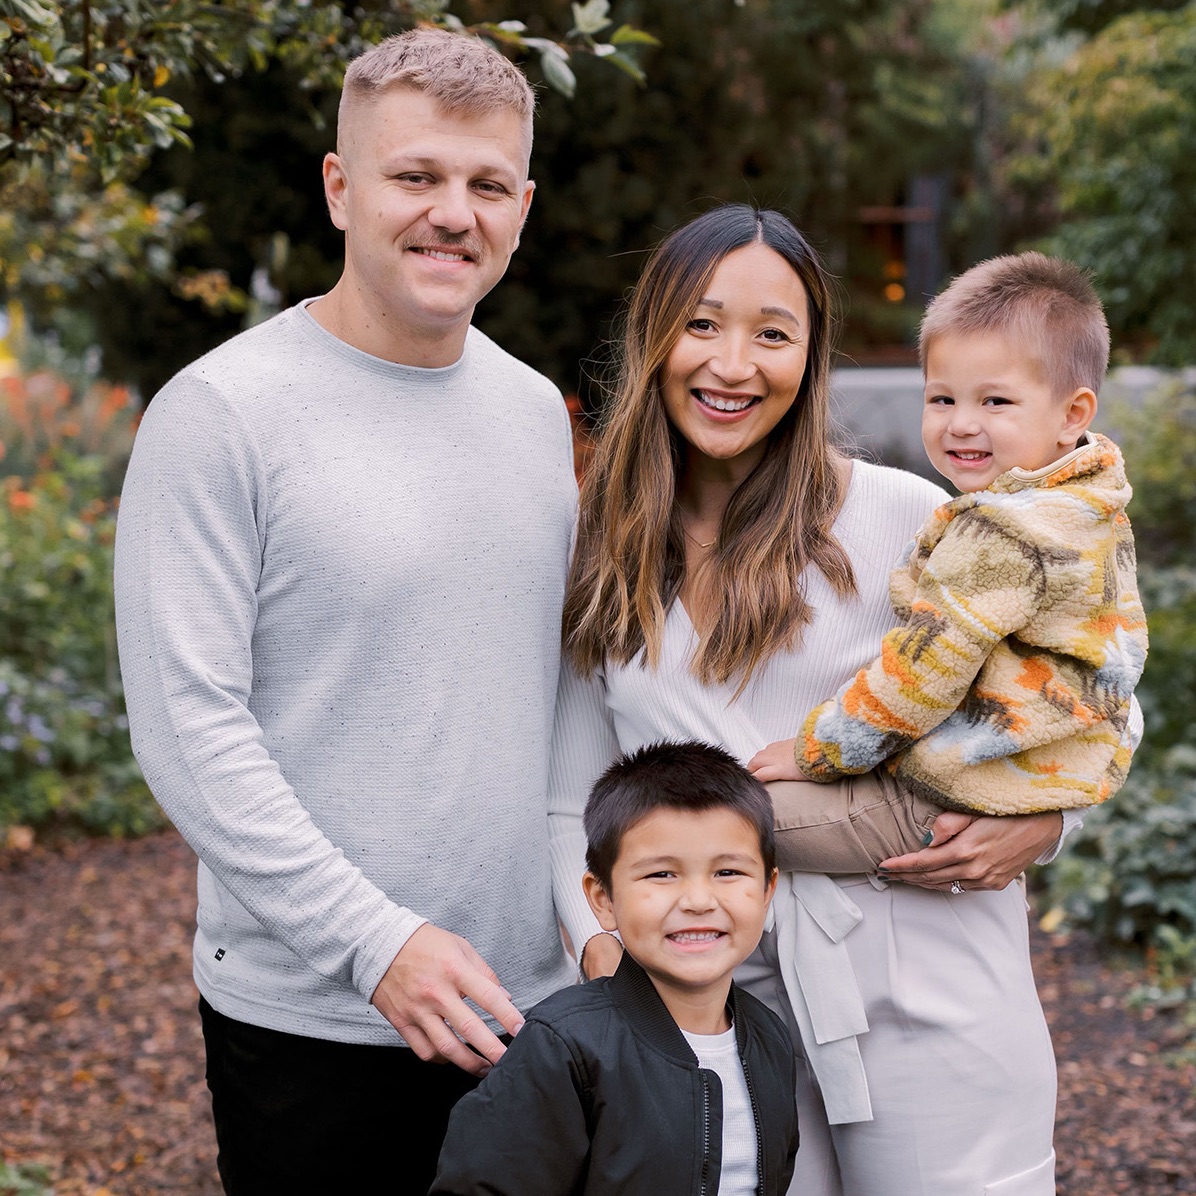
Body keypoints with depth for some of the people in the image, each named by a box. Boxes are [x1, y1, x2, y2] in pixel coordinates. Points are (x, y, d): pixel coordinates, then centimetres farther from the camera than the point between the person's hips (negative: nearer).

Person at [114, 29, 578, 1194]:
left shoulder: (535, 410, 8)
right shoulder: (221, 412, -11)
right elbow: (188, 725, -16)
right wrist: (378, 940, -19)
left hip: (527, 1004, 6)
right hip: (312, 1019, -5)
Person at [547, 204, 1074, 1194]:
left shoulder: (905, 518, -3)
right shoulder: (605, 562, 6)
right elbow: (572, 804, 11)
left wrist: (1037, 822, -12)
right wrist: (599, 938, -5)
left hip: (927, 990, -2)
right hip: (719, 999, 2)